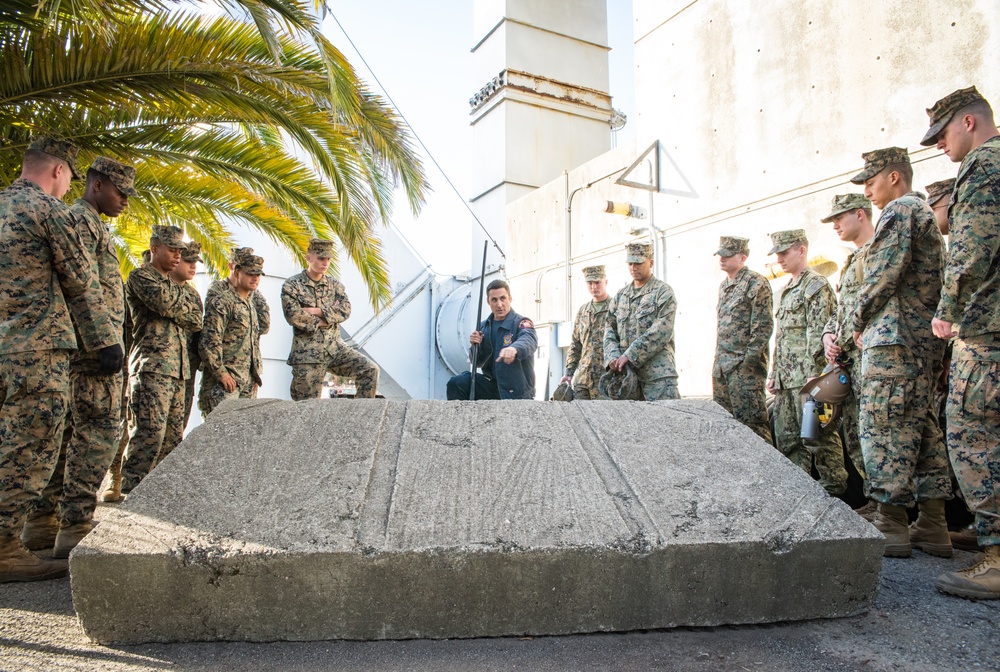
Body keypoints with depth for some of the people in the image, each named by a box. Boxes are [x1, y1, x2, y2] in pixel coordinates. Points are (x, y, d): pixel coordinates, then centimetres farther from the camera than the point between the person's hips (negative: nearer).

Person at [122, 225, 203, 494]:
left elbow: (196, 320, 14)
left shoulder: (174, 285, 26)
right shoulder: (140, 276, 2)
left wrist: (176, 303, -2)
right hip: (152, 366, -8)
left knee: (173, 435, 7)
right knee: (150, 432, -15)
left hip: (178, 368, 8)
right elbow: (164, 301, -17)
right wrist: (183, 298, 3)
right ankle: (130, 488, -7)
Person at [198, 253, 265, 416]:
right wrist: (221, 373, -18)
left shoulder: (250, 304, 19)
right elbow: (209, 342, -16)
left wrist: (256, 373, 18)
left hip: (247, 381, 8)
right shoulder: (221, 301, -9)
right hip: (224, 380, -8)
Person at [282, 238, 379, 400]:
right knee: (308, 406, 0)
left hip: (335, 348, 4)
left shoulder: (335, 285, 12)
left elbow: (345, 310, -5)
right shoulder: (292, 285, -1)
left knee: (370, 370, -13)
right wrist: (322, 321, -10)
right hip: (307, 353, -3)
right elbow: (293, 315, -16)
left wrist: (316, 311, -13)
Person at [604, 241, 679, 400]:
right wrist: (613, 357, -5)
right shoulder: (621, 295, 18)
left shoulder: (663, 292, 0)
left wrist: (629, 355, -16)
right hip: (626, 371, 5)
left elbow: (662, 331, -12)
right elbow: (610, 329, 14)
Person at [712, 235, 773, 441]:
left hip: (744, 365, -9)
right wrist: (718, 359, 16)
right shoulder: (724, 286, 17)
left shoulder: (755, 283, -9)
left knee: (750, 421, -6)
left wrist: (748, 361, -17)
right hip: (721, 366, 9)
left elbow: (764, 326, -14)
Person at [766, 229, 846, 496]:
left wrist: (813, 375, -21)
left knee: (819, 435, -2)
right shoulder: (786, 290, 21)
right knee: (787, 439, 12)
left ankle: (833, 491, 8)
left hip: (807, 377, -9)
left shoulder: (816, 285, -7)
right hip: (786, 380, 9)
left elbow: (818, 334, -15)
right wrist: (773, 374, 18)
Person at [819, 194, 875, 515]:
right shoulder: (851, 261, 24)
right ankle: (875, 500, 19)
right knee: (854, 433, 11)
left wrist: (845, 341, -17)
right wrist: (828, 334, 8)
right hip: (849, 359, 10)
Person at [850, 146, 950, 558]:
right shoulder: (925, 214, 24)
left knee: (884, 430, -7)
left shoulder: (899, 211, -6)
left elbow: (884, 276, -17)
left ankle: (891, 526, -4)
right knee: (924, 429, 9)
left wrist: (860, 321, -3)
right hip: (925, 340, 10)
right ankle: (933, 527, 13)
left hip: (893, 339, -10)